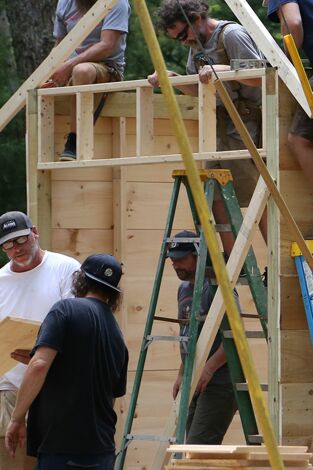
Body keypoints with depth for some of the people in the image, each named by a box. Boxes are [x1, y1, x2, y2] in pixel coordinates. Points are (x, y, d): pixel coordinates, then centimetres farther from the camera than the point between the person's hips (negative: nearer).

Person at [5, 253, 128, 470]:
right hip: (102, 451, 6)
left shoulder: (66, 309, -6)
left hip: (61, 447, -6)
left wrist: (17, 419, -10)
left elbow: (39, 365, -17)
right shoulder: (117, 337, 15)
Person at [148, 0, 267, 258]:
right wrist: (172, 78, 4)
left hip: (245, 122, -9)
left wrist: (221, 69, -27)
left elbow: (259, 76, -17)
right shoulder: (197, 44, 14)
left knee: (255, 196, -11)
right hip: (219, 125, 9)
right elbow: (198, 89, 20)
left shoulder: (232, 34, -13)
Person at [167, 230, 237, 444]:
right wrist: (182, 374, 21)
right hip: (195, 383, 9)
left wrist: (209, 368, -23)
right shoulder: (184, 289, 17)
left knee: (198, 446, -17)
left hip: (219, 384, -9)